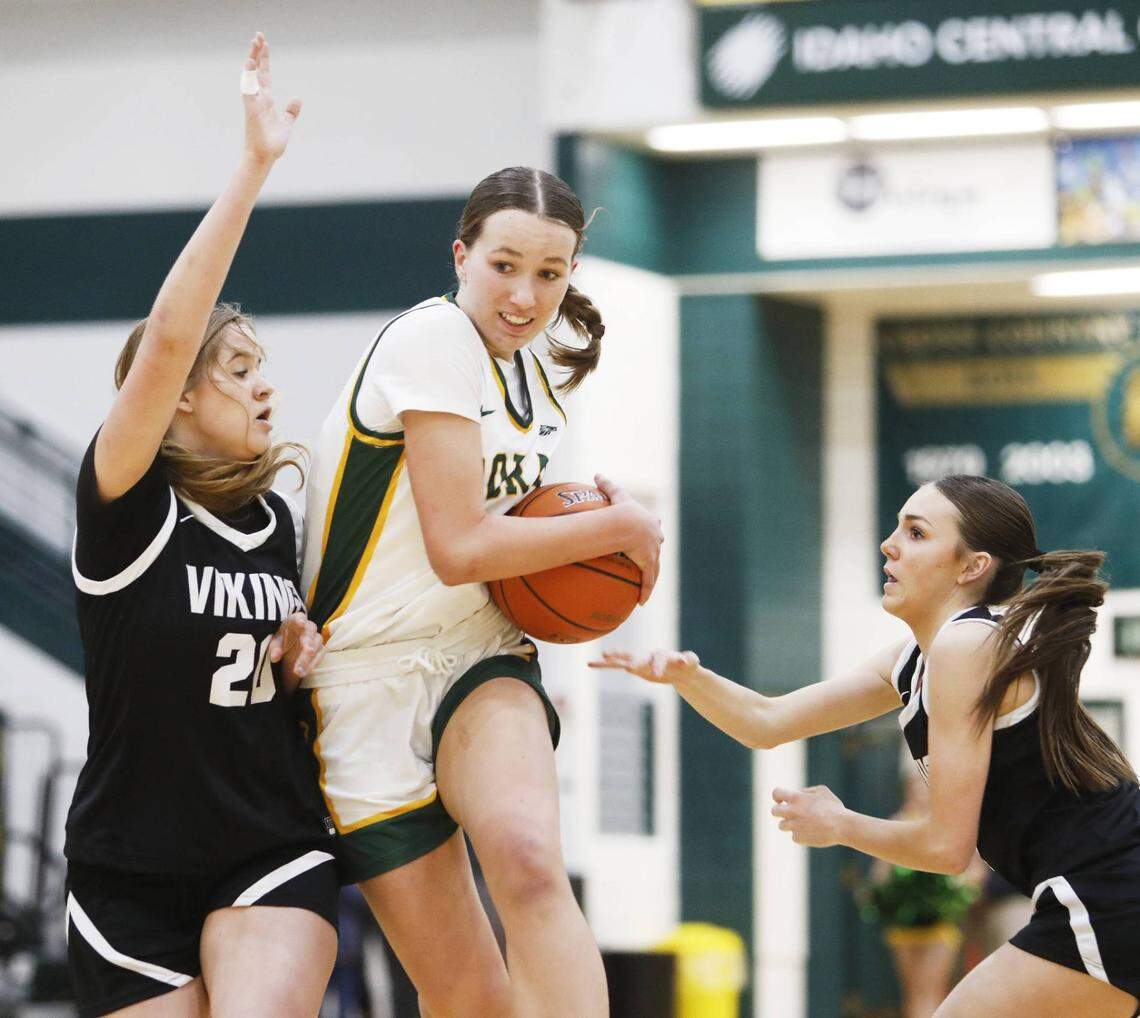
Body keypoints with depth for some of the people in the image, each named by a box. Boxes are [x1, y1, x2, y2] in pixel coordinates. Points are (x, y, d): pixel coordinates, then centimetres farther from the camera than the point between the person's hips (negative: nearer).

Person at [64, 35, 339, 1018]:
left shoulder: (274, 518, 6)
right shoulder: (126, 505, -10)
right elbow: (168, 337, -26)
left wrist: (295, 657, 1)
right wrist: (253, 168, -30)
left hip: (274, 857, 3)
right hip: (132, 873, -3)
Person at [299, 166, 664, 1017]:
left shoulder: (537, 376, 11)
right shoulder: (433, 338, -14)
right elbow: (457, 548, -18)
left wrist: (600, 517, 8)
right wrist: (622, 528, -9)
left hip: (479, 659, 5)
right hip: (372, 678, -5)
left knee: (529, 859, -29)